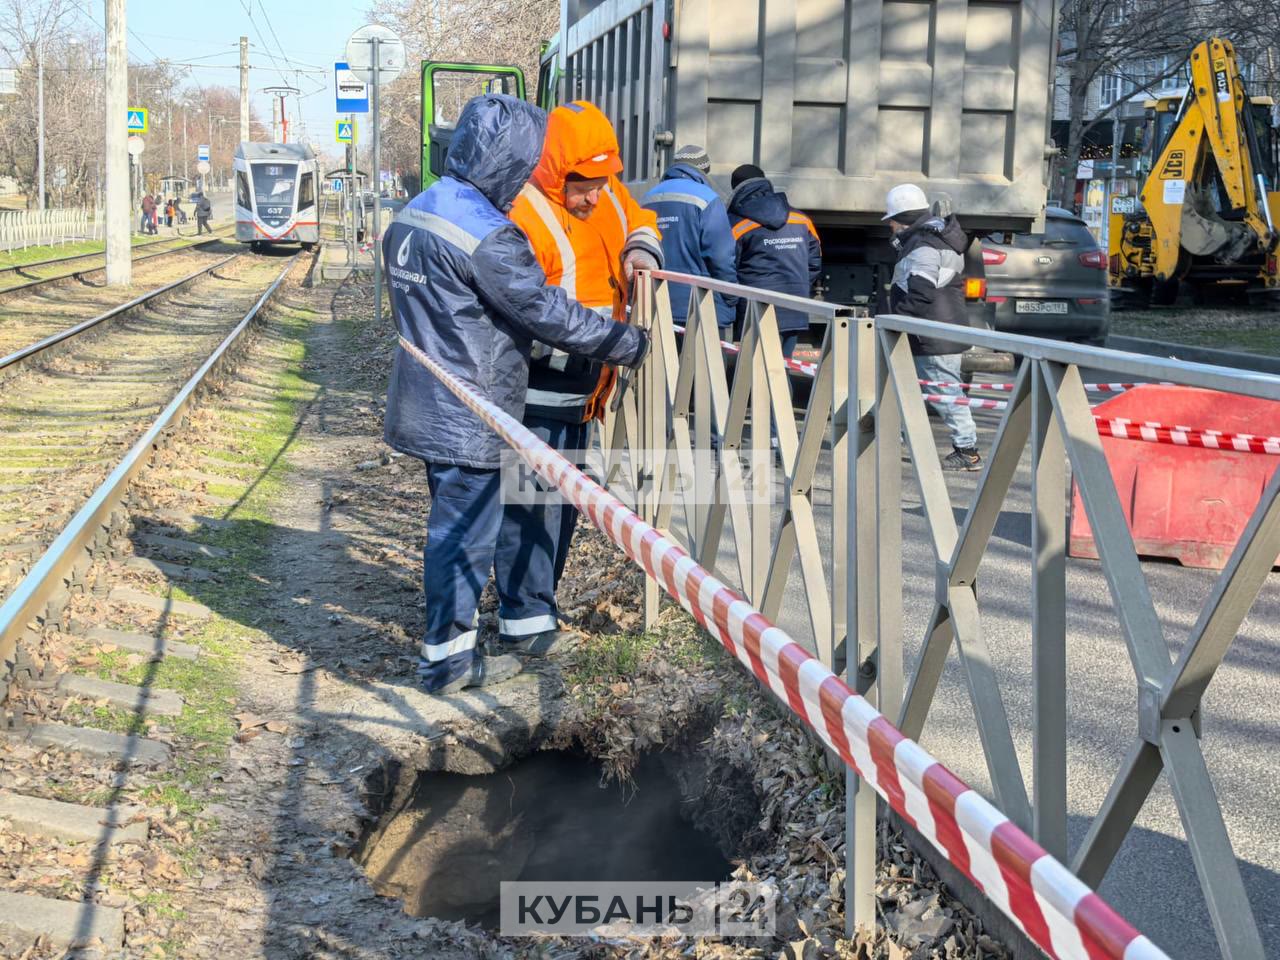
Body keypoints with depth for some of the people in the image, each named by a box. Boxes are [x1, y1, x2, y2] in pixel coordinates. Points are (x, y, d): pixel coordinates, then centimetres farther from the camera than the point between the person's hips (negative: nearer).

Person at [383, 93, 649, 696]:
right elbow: (549, 313, -19)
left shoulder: (412, 216, 8)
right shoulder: (488, 238, -22)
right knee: (465, 532, 2)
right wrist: (631, 344, -9)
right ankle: (446, 660, 11)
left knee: (452, 525, 19)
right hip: (469, 419, -9)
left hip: (426, 407, 9)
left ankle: (451, 642, 31)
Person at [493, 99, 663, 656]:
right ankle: (522, 620, 2)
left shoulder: (608, 195, 4)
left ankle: (538, 597, 31)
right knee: (532, 504, -6)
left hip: (580, 390, 9)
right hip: (536, 393, -9)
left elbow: (640, 222, 25)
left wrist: (642, 251, 2)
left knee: (564, 500, 17)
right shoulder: (525, 216, -22)